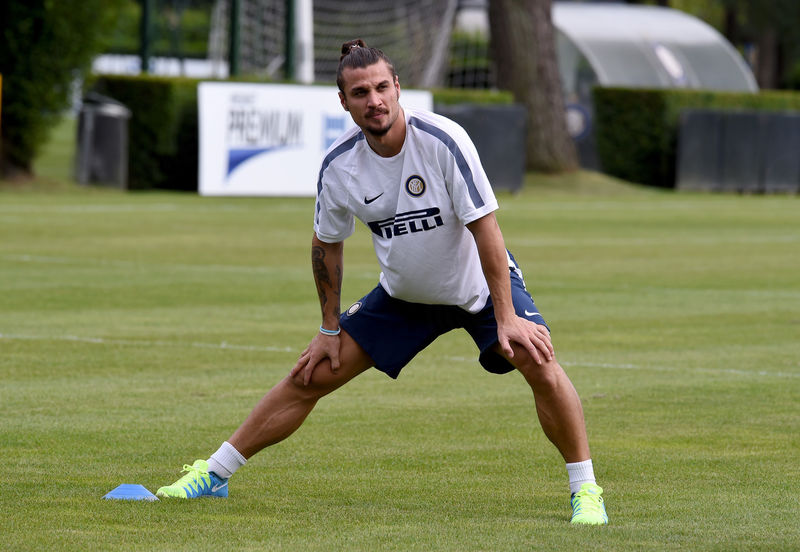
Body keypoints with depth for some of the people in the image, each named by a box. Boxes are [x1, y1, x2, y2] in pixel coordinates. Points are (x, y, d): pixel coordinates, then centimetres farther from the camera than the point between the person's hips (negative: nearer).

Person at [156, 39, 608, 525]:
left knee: (539, 364, -26)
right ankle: (215, 473, 14)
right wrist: (330, 329, 6)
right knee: (312, 376, 0)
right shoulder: (339, 166, -15)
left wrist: (506, 318, -29)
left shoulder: (443, 140, -27)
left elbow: (485, 227, -26)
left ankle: (585, 490, -11)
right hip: (402, 296, 3)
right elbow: (327, 244, 3)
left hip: (479, 284, -3)